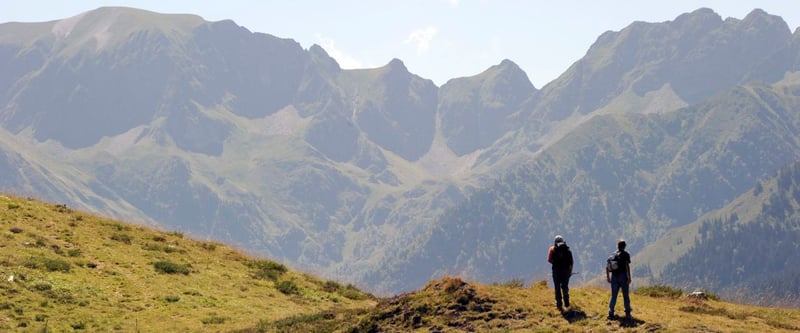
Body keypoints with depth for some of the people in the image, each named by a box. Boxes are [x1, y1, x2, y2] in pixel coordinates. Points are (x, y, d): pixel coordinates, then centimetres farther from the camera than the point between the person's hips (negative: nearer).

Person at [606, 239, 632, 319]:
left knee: (613, 295, 6)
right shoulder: (625, 254, -5)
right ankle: (627, 313, 14)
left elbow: (607, 267, 8)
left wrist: (608, 277, 17)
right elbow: (627, 266, -15)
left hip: (614, 277, 4)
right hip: (623, 276, -4)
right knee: (625, 295, 8)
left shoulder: (613, 255, 9)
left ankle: (610, 313, -4)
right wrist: (629, 277, -13)